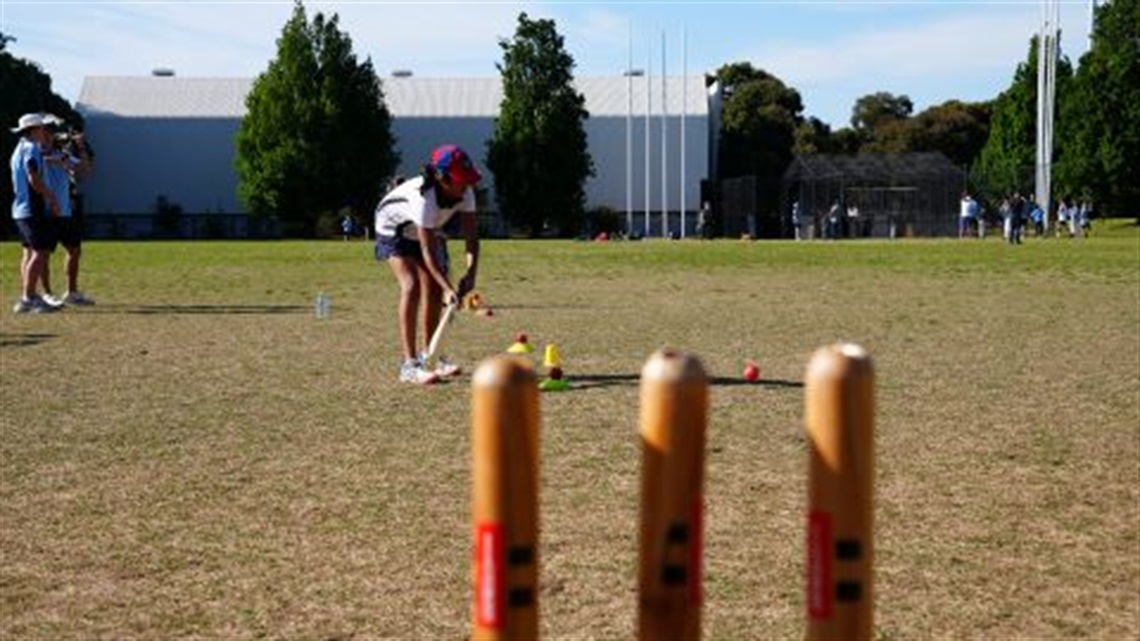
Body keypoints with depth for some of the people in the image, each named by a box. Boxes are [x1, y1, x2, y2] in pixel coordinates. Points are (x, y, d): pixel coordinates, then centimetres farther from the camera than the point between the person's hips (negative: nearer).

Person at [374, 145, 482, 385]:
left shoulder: (465, 193, -23)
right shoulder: (424, 197, -41)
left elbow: (472, 236, -22)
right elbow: (428, 253, -40)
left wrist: (471, 273, -36)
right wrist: (449, 288, -46)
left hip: (427, 228, 7)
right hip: (394, 229, -6)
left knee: (434, 289, 1)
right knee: (411, 285, -23)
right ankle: (409, 364, -24)